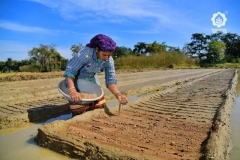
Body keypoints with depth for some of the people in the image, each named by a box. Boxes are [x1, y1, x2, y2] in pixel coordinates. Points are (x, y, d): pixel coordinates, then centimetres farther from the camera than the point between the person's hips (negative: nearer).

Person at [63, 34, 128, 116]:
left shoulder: (109, 60, -20)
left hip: (92, 80, 5)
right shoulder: (85, 54, -35)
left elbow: (110, 80, -19)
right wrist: (72, 91, -52)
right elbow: (69, 71, -35)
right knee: (80, 115, -5)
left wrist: (118, 94, -39)